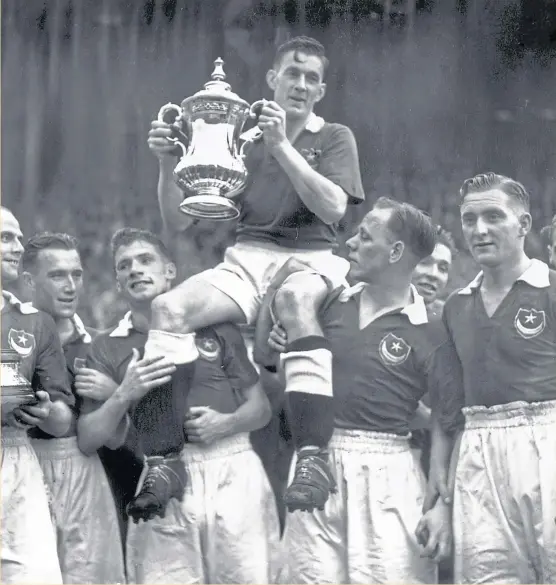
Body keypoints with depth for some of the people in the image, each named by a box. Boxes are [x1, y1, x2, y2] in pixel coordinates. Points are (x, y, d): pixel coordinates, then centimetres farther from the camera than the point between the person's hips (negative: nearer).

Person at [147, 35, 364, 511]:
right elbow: (179, 230, 14)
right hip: (245, 259, 3)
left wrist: (282, 146, -12)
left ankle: (314, 456, -42)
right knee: (167, 307, -26)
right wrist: (168, 164, -2)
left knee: (295, 298, -40)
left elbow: (334, 207, -8)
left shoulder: (334, 138, 14)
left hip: (310, 260, -3)